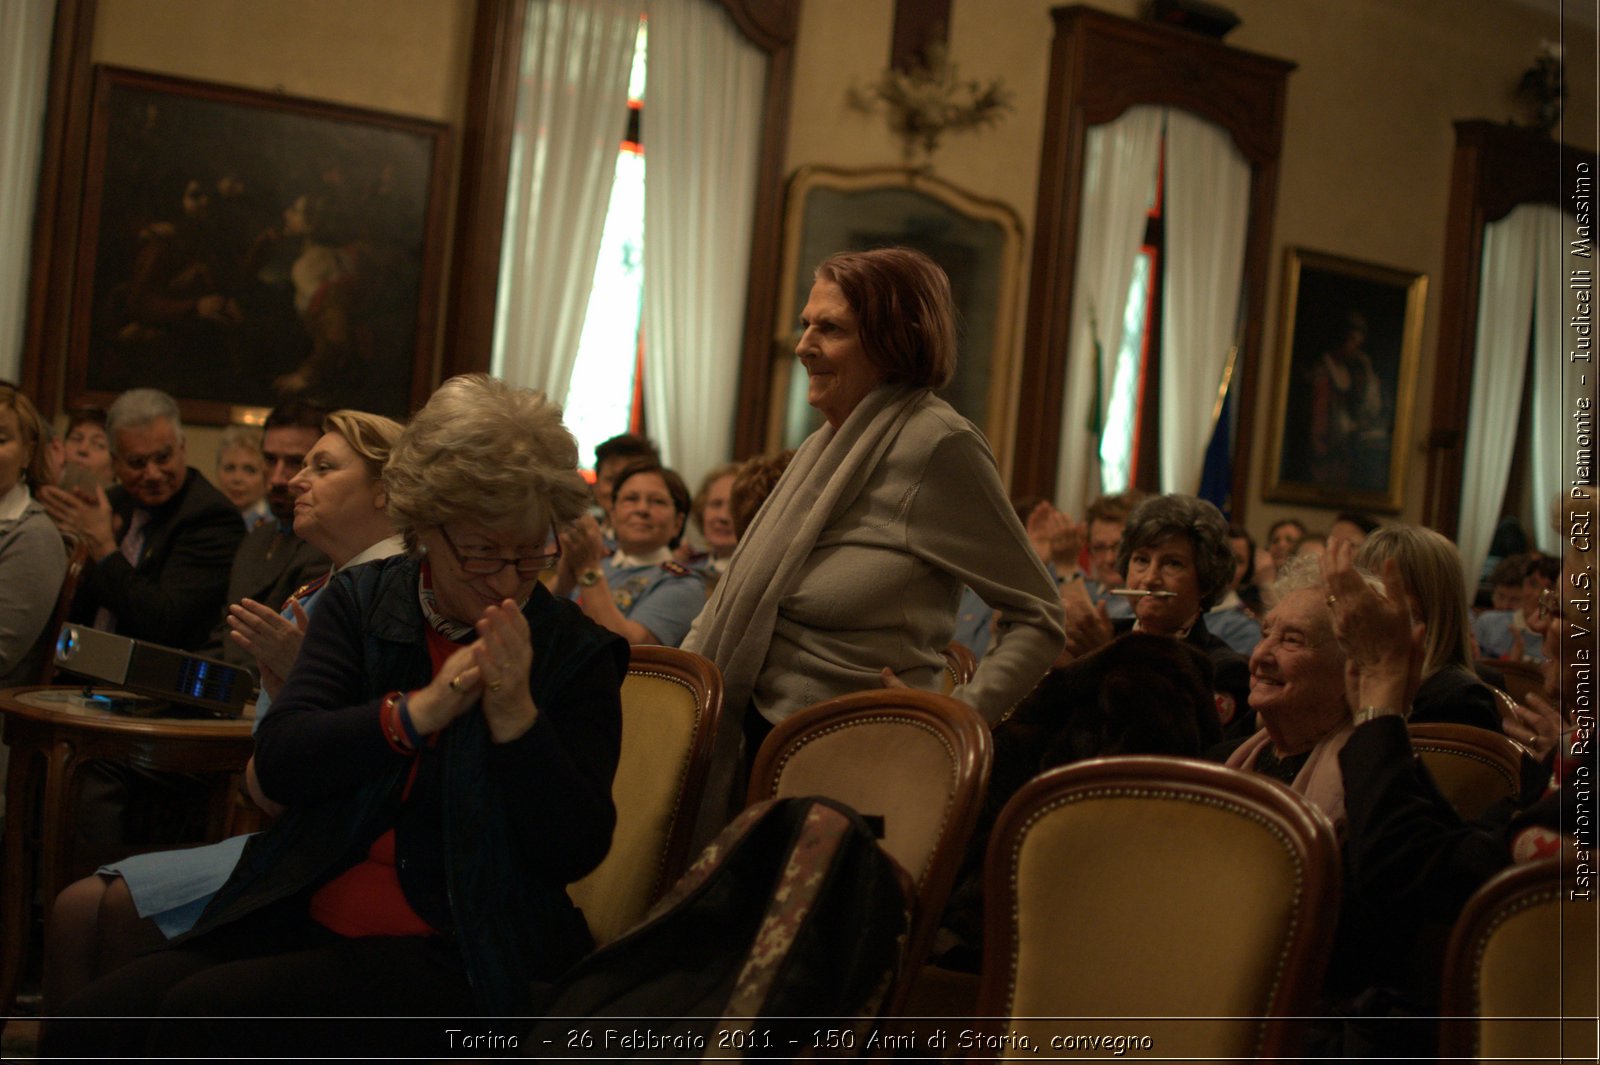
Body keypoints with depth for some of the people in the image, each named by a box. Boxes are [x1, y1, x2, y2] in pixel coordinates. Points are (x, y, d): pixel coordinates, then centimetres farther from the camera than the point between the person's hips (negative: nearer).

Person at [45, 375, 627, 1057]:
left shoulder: (575, 653, -2)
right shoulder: (360, 601, 9)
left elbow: (576, 852, -8)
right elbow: (277, 765, -3)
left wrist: (515, 711, -20)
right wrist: (417, 711, -16)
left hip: (457, 952, -4)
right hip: (305, 916, 4)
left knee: (201, 1020, -25)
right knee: (85, 1026, -15)